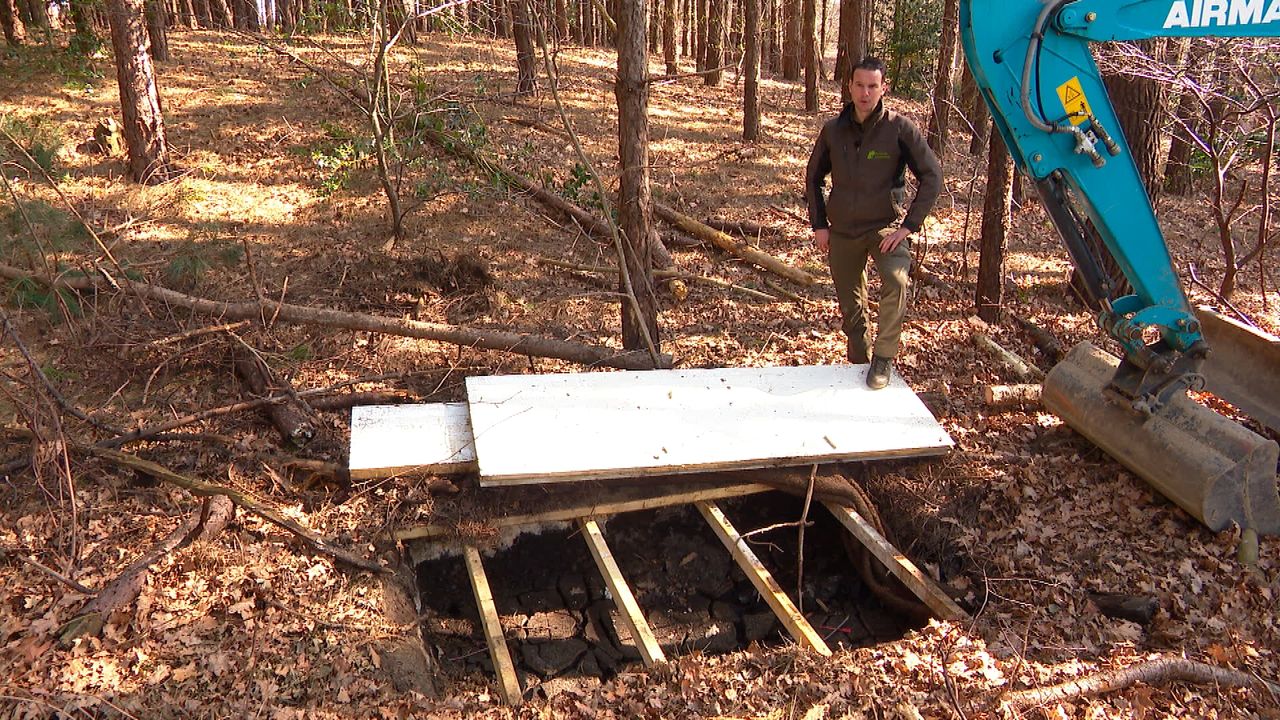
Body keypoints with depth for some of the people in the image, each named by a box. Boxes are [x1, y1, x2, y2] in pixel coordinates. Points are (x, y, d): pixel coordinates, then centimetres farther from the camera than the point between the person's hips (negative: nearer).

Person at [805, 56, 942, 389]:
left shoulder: (900, 128, -10)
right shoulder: (833, 130, 0)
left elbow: (932, 176, -8)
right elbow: (813, 177, 13)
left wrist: (909, 225, -14)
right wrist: (818, 225, 6)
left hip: (884, 226, -3)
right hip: (841, 231, 4)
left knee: (896, 280, -30)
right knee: (850, 305, 11)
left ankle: (883, 359, -16)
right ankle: (859, 363, 31)